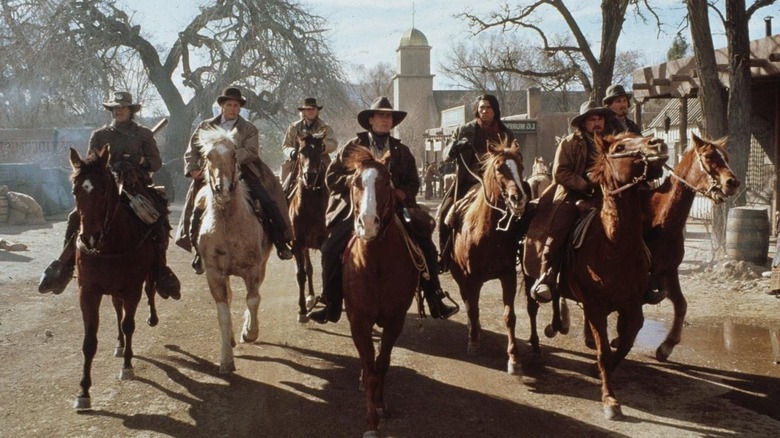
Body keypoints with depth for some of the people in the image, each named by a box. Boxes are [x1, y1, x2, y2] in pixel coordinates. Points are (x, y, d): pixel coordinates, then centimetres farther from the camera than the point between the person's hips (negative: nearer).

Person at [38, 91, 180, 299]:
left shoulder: (144, 134, 11)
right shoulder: (99, 135, 12)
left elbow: (156, 163, 8)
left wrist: (139, 160, -11)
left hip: (138, 186, -1)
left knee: (159, 217, -27)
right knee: (77, 217, -19)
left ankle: (160, 270, -17)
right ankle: (62, 269, -10)